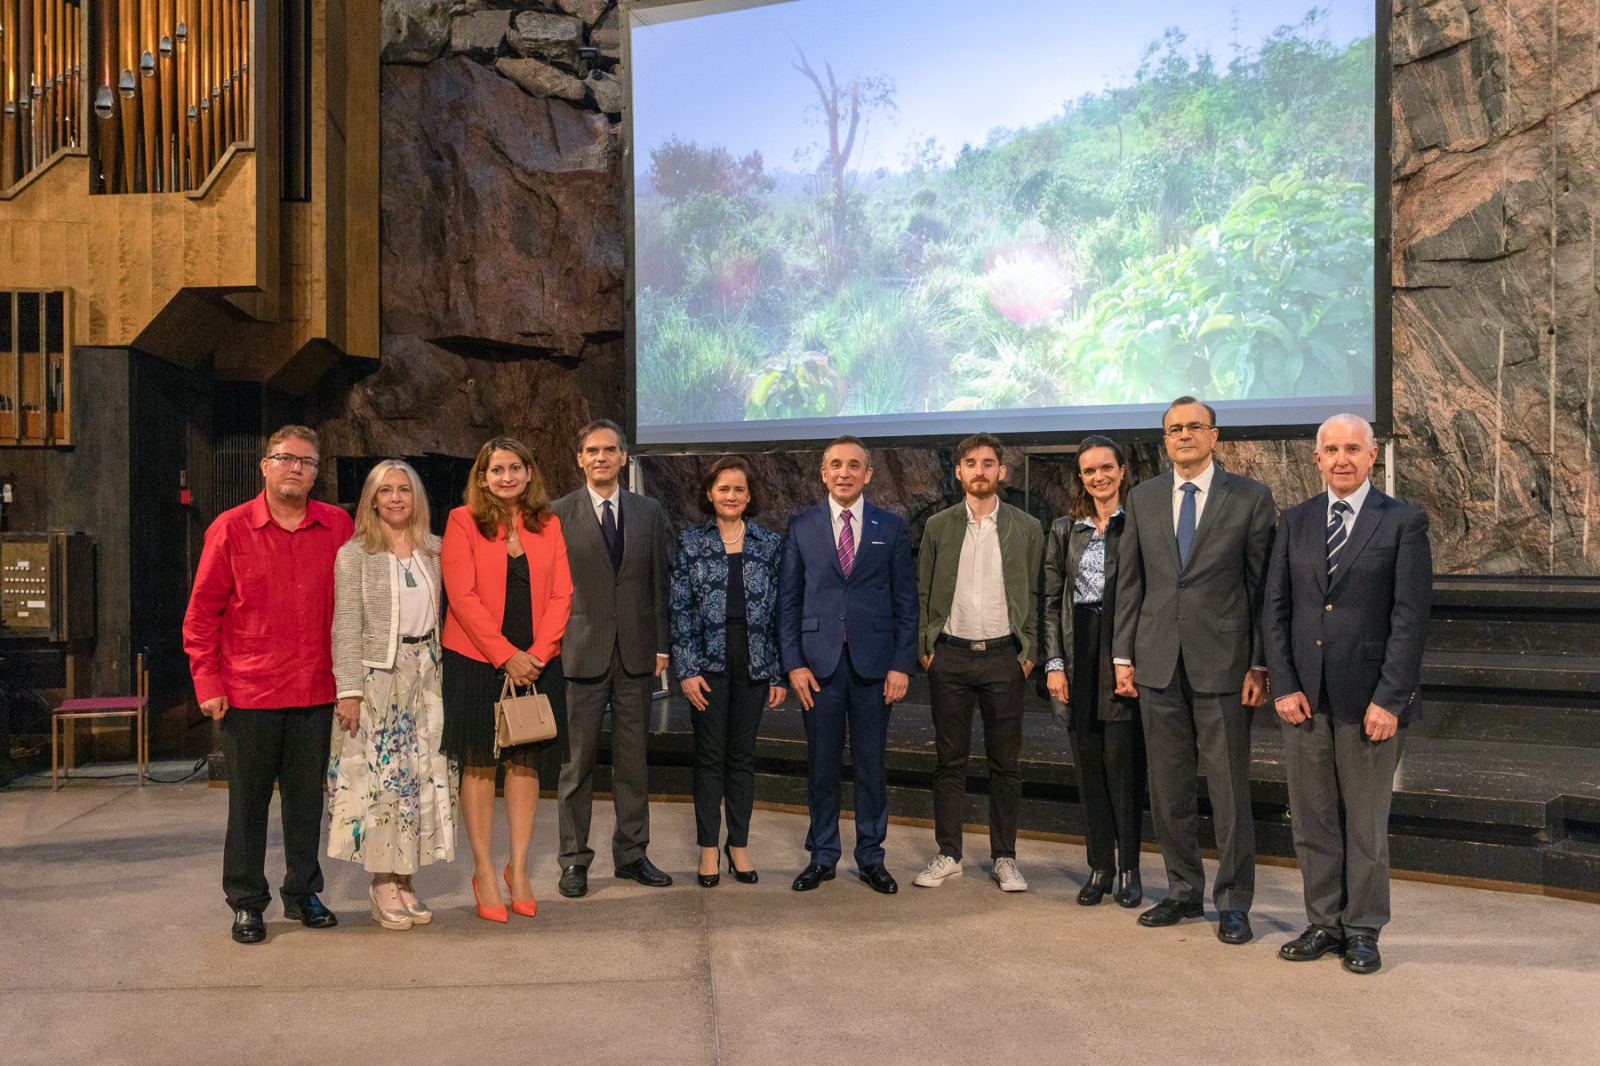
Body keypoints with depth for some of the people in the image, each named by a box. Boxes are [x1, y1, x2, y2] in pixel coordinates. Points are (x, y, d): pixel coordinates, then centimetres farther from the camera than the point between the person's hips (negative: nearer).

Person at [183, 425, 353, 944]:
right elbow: (202, 611, 0)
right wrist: (207, 681, -5)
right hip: (248, 693, -2)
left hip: (315, 692, 2)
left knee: (306, 798, 11)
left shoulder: (338, 526, 4)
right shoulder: (230, 528, -1)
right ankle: (246, 902, 20)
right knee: (247, 800, 7)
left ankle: (303, 893, 26)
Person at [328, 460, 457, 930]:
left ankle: (404, 879, 15)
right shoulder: (354, 555, -3)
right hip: (377, 677, -4)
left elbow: (446, 613, 11)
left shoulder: (435, 551, 8)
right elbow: (346, 628, -6)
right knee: (380, 777, -2)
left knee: (422, 776, 6)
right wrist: (349, 691, -12)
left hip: (426, 676, 4)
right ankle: (383, 883, 9)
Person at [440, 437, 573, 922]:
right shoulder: (463, 522, -2)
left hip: (536, 662, 3)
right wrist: (505, 655, -14)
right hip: (476, 660, -3)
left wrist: (538, 652, -10)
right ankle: (483, 870, 15)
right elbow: (462, 596, -9)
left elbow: (561, 594, 3)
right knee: (479, 764, 4)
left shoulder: (548, 525, 7)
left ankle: (518, 867, 19)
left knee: (525, 762, 8)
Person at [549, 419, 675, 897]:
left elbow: (662, 582, 8)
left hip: (636, 655, 3)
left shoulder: (649, 512, 8)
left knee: (633, 760, 10)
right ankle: (574, 859, 16)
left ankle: (631, 853, 23)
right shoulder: (558, 514, 0)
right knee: (576, 762, 5)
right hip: (582, 655, -2)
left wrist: (662, 645, 3)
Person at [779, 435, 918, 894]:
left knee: (872, 762, 7)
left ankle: (871, 856, 21)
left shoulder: (890, 527, 5)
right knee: (821, 762, 6)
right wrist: (793, 663, -3)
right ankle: (822, 856, 20)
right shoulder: (801, 526, 5)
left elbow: (906, 600, 4)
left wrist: (902, 664, -3)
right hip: (819, 661, 0)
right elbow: (788, 599, 4)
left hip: (873, 662, 0)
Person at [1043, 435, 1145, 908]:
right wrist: (1054, 662, 1)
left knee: (1122, 759, -3)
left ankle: (1128, 868, 10)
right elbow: (1051, 601, 9)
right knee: (1088, 762, 7)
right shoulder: (1065, 529, 11)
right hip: (1078, 652, 3)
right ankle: (1099, 865, 18)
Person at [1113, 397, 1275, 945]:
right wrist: (1123, 655, 6)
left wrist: (1259, 664, -6)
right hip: (1158, 663, 3)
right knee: (1168, 786, 11)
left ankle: (1234, 903, 15)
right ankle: (1184, 892, 25)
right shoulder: (1142, 498, 9)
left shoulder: (1250, 497, 0)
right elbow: (1129, 583, 10)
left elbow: (1263, 584, -1)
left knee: (1229, 788, 2)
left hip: (1222, 663, -3)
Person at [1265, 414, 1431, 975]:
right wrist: (1285, 686, -2)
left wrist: (1389, 699, -12)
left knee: (1366, 824, 7)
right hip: (1304, 697, 3)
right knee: (1312, 822, 10)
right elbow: (1276, 608, 7)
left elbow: (1410, 617, -6)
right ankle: (1323, 923, 23)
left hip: (1369, 698, -3)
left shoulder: (1403, 523, -2)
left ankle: (1362, 930, 21)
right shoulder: (1294, 521, 9)